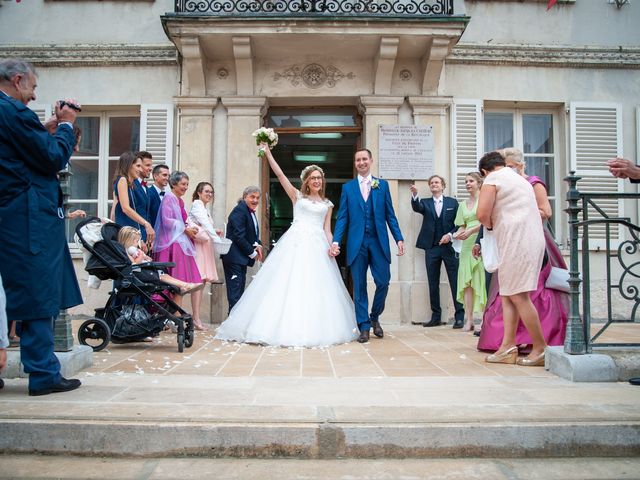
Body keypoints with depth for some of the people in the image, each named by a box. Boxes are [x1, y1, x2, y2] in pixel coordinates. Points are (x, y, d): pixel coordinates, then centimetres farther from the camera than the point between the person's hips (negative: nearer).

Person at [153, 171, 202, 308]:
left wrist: (189, 228, 9)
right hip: (172, 242, -9)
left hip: (181, 242, 9)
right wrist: (185, 229, -10)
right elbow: (167, 221, -15)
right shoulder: (168, 198, -6)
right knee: (177, 281, -9)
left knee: (181, 282, 5)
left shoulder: (179, 200, 20)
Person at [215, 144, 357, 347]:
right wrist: (268, 153, 2)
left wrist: (332, 247, -1)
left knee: (315, 286, -2)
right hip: (296, 242, -2)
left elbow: (327, 229, 14)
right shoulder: (297, 196, 12)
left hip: (317, 245, 2)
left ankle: (314, 329, 6)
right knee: (289, 282, -8)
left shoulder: (327, 204, 17)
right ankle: (287, 328, -4)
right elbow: (280, 174, 7)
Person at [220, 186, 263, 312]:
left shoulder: (251, 212, 15)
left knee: (240, 289, 13)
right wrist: (252, 253, -14)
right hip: (234, 257, -10)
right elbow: (239, 236, -21)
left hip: (242, 258, 10)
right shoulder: (239, 210, -15)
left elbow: (253, 234, 20)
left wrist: (257, 244, -3)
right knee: (235, 290, -8)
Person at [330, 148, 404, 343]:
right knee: (359, 286, 3)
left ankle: (374, 317, 23)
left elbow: (390, 215, 8)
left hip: (379, 241, 0)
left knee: (383, 282, -2)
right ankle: (364, 327, 12)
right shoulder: (348, 187, 9)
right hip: (357, 242, 0)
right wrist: (335, 241, -6)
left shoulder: (382, 185, 10)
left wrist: (399, 238, 0)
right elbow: (342, 217, 5)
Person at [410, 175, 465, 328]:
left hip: (449, 246, -2)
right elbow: (416, 207, -12)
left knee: (455, 282, -1)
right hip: (431, 248, 2)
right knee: (433, 284, 6)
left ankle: (459, 316, 6)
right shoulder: (425, 203, 10)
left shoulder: (452, 202, 8)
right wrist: (415, 195, -31)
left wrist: (450, 235, -10)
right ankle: (436, 317, 14)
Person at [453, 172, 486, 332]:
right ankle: (469, 320, -3)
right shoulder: (462, 204, 21)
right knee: (467, 282, -3)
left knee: (481, 280, -8)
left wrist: (470, 231, -16)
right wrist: (457, 234, -1)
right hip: (467, 245, 5)